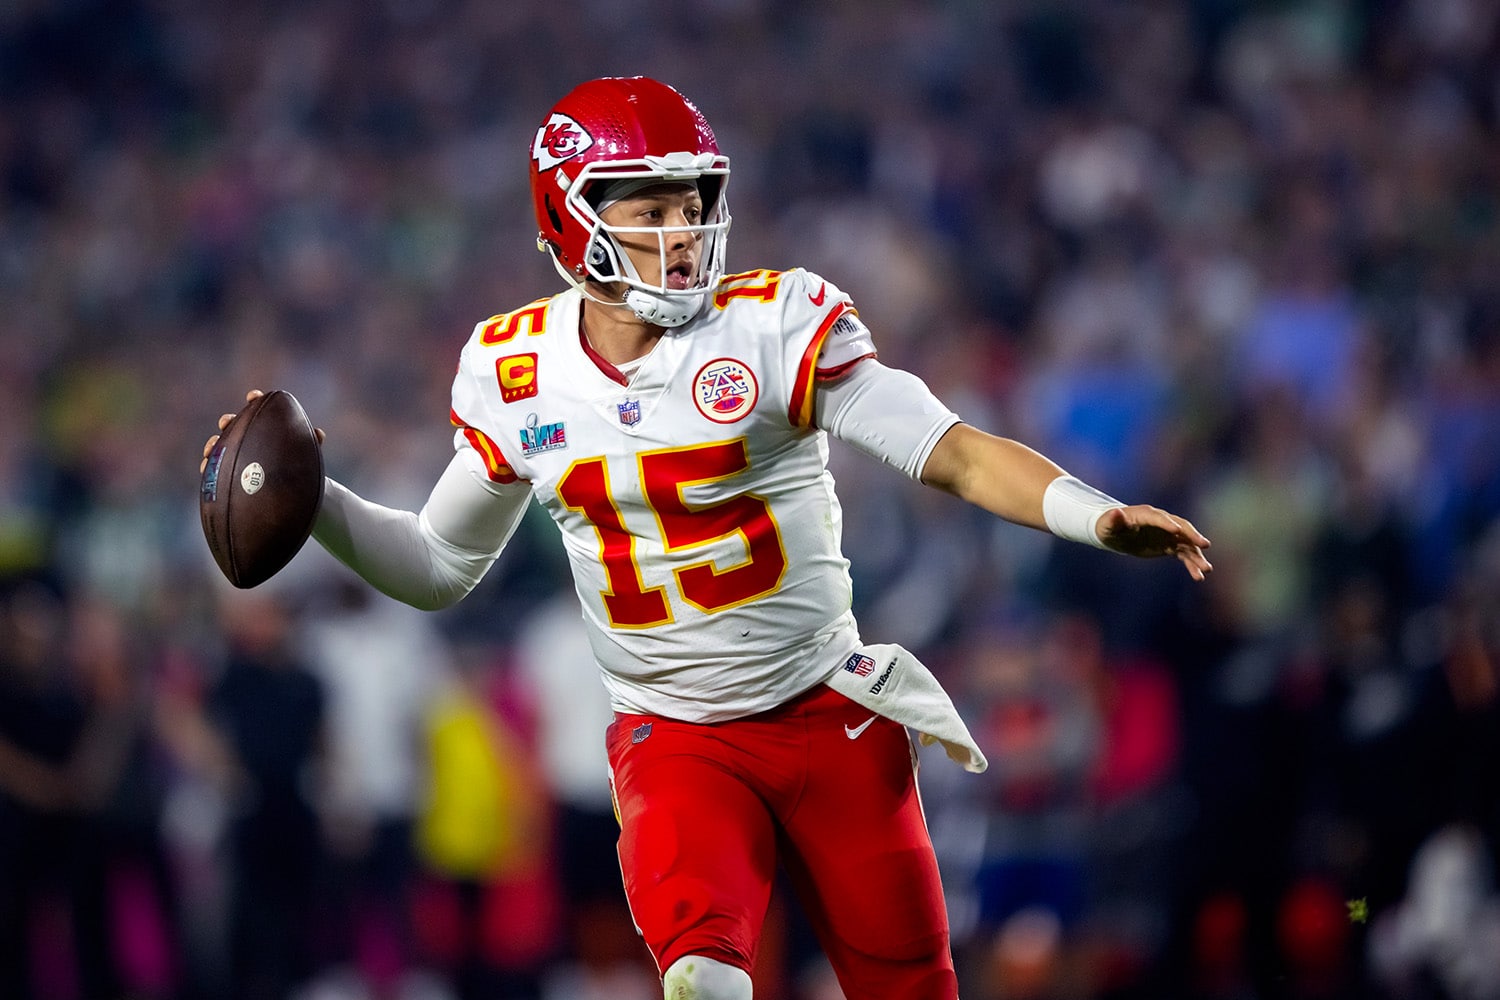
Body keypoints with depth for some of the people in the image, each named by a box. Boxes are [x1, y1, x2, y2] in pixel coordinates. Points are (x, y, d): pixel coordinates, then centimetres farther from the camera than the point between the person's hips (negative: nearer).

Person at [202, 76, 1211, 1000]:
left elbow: (954, 451, -17)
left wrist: (1099, 515, -32)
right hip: (674, 740, 0)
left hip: (832, 719, 0)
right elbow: (441, 565, 14)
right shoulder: (516, 373, 0)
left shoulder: (775, 326, -10)